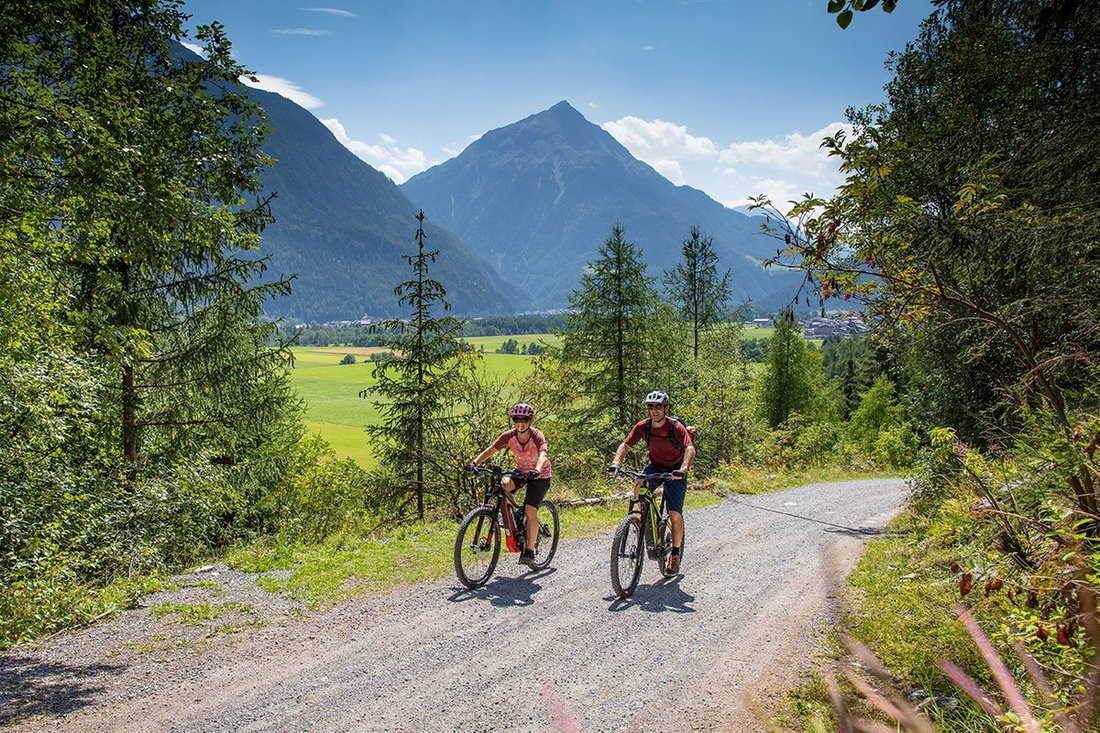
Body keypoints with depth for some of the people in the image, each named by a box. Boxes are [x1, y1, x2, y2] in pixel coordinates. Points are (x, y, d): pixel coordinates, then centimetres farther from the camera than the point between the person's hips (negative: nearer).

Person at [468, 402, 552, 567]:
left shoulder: (537, 436, -29)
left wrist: (537, 470, -67)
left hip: (540, 475, -4)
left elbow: (543, 455, -46)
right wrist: (475, 463, -42)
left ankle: (530, 550, -6)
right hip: (521, 470, 4)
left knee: (530, 511, -18)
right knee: (504, 485, -28)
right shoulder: (509, 436, -18)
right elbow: (490, 450, -25)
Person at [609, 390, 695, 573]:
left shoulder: (676, 427, -22)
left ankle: (675, 553, 8)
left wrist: (683, 469, -53)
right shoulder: (643, 426, -12)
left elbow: (690, 449, -35)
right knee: (638, 487, -30)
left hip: (674, 471, -3)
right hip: (655, 467, 3)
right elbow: (625, 445, -11)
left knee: (675, 514, -13)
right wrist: (615, 463, -30)